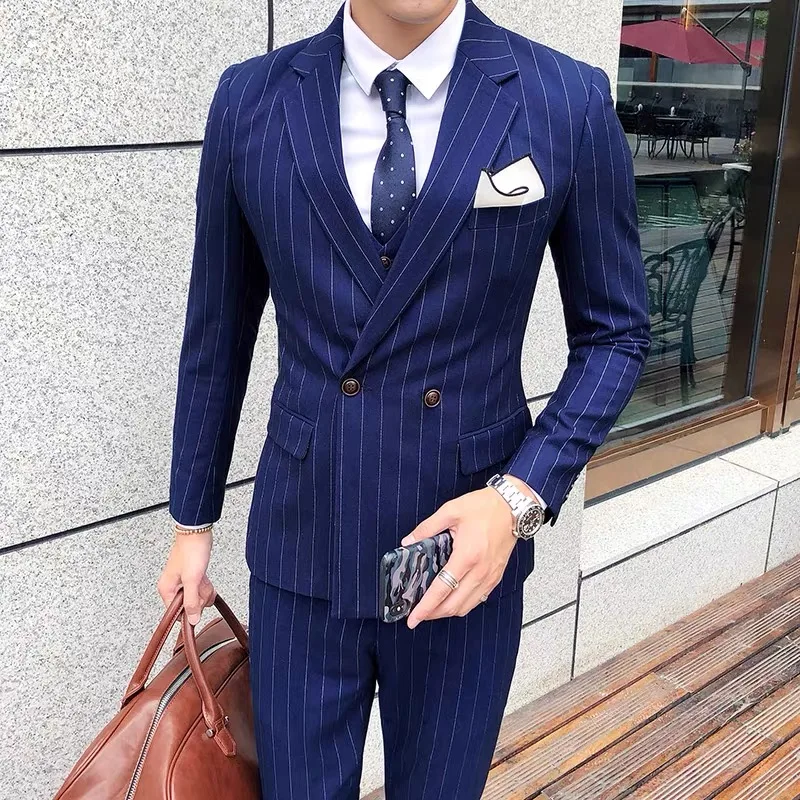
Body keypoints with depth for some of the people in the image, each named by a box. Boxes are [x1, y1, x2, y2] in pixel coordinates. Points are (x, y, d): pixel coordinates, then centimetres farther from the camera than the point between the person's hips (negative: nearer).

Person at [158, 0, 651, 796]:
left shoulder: (570, 102, -8)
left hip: (468, 550, 0)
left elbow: (612, 333, 0)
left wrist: (521, 495, -15)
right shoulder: (250, 99, -4)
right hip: (301, 548, 1)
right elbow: (217, 334, 5)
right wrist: (192, 521, 11)